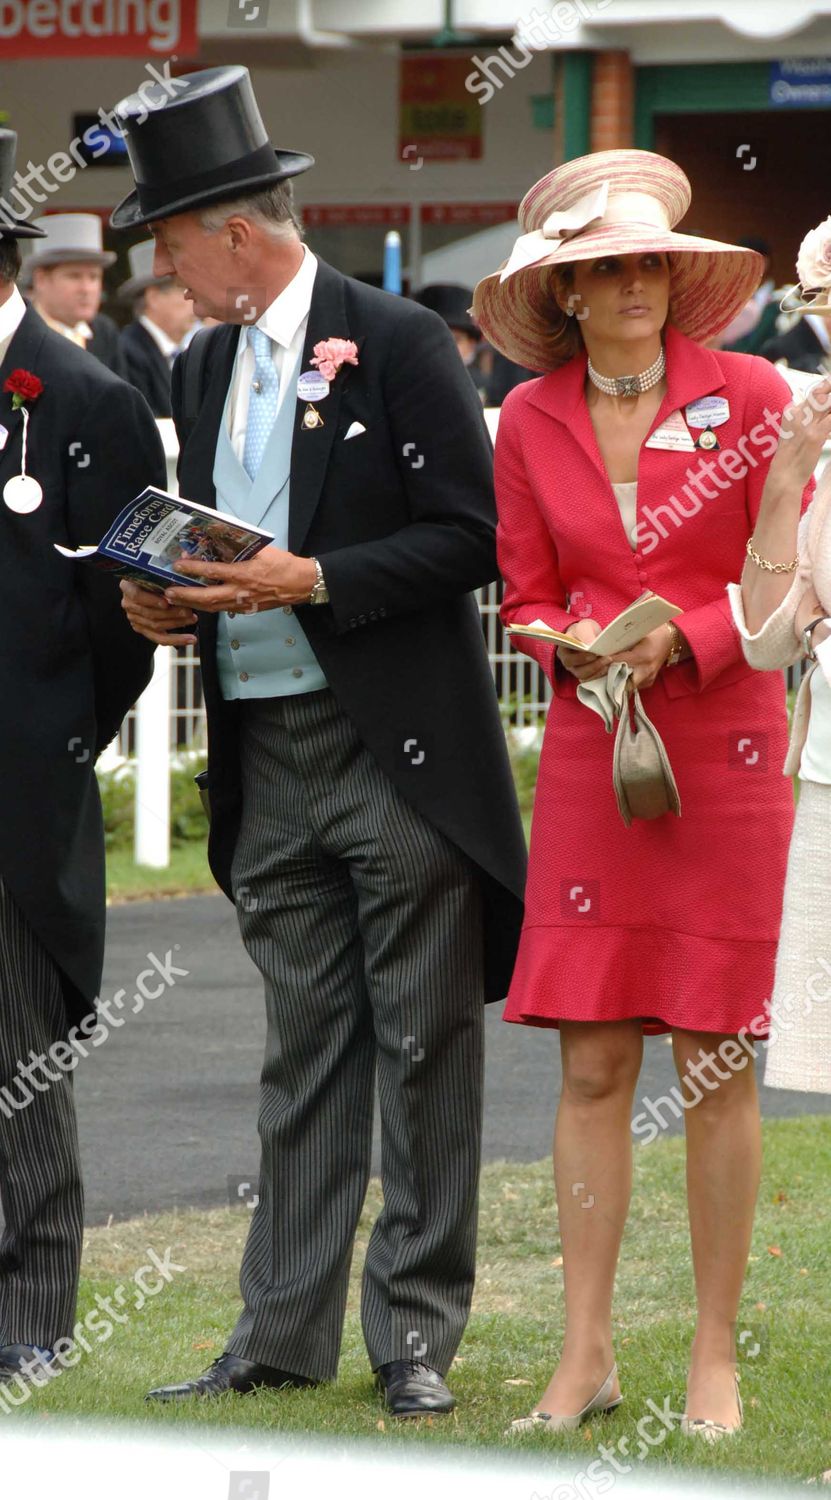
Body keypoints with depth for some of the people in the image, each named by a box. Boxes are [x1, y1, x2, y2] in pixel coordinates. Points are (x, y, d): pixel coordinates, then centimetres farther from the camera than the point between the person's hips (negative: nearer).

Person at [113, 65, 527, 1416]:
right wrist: (169, 599, 1)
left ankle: (417, 1333, 6)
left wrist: (312, 580, -18)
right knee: (304, 1054, 9)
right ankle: (286, 1333, 12)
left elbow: (471, 538, -11)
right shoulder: (203, 370, 13)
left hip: (400, 749, -6)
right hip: (268, 760, 6)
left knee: (423, 1047, 1)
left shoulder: (398, 343, -8)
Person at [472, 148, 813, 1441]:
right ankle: (586, 1351, 8)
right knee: (590, 1061, 1)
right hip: (592, 751, 2)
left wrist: (677, 641, -15)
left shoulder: (749, 395, -2)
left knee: (715, 1065, 0)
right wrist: (579, 652, -11)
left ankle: (714, 1358, 8)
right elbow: (529, 600, 10)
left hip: (726, 747, -2)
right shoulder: (530, 421, 5)